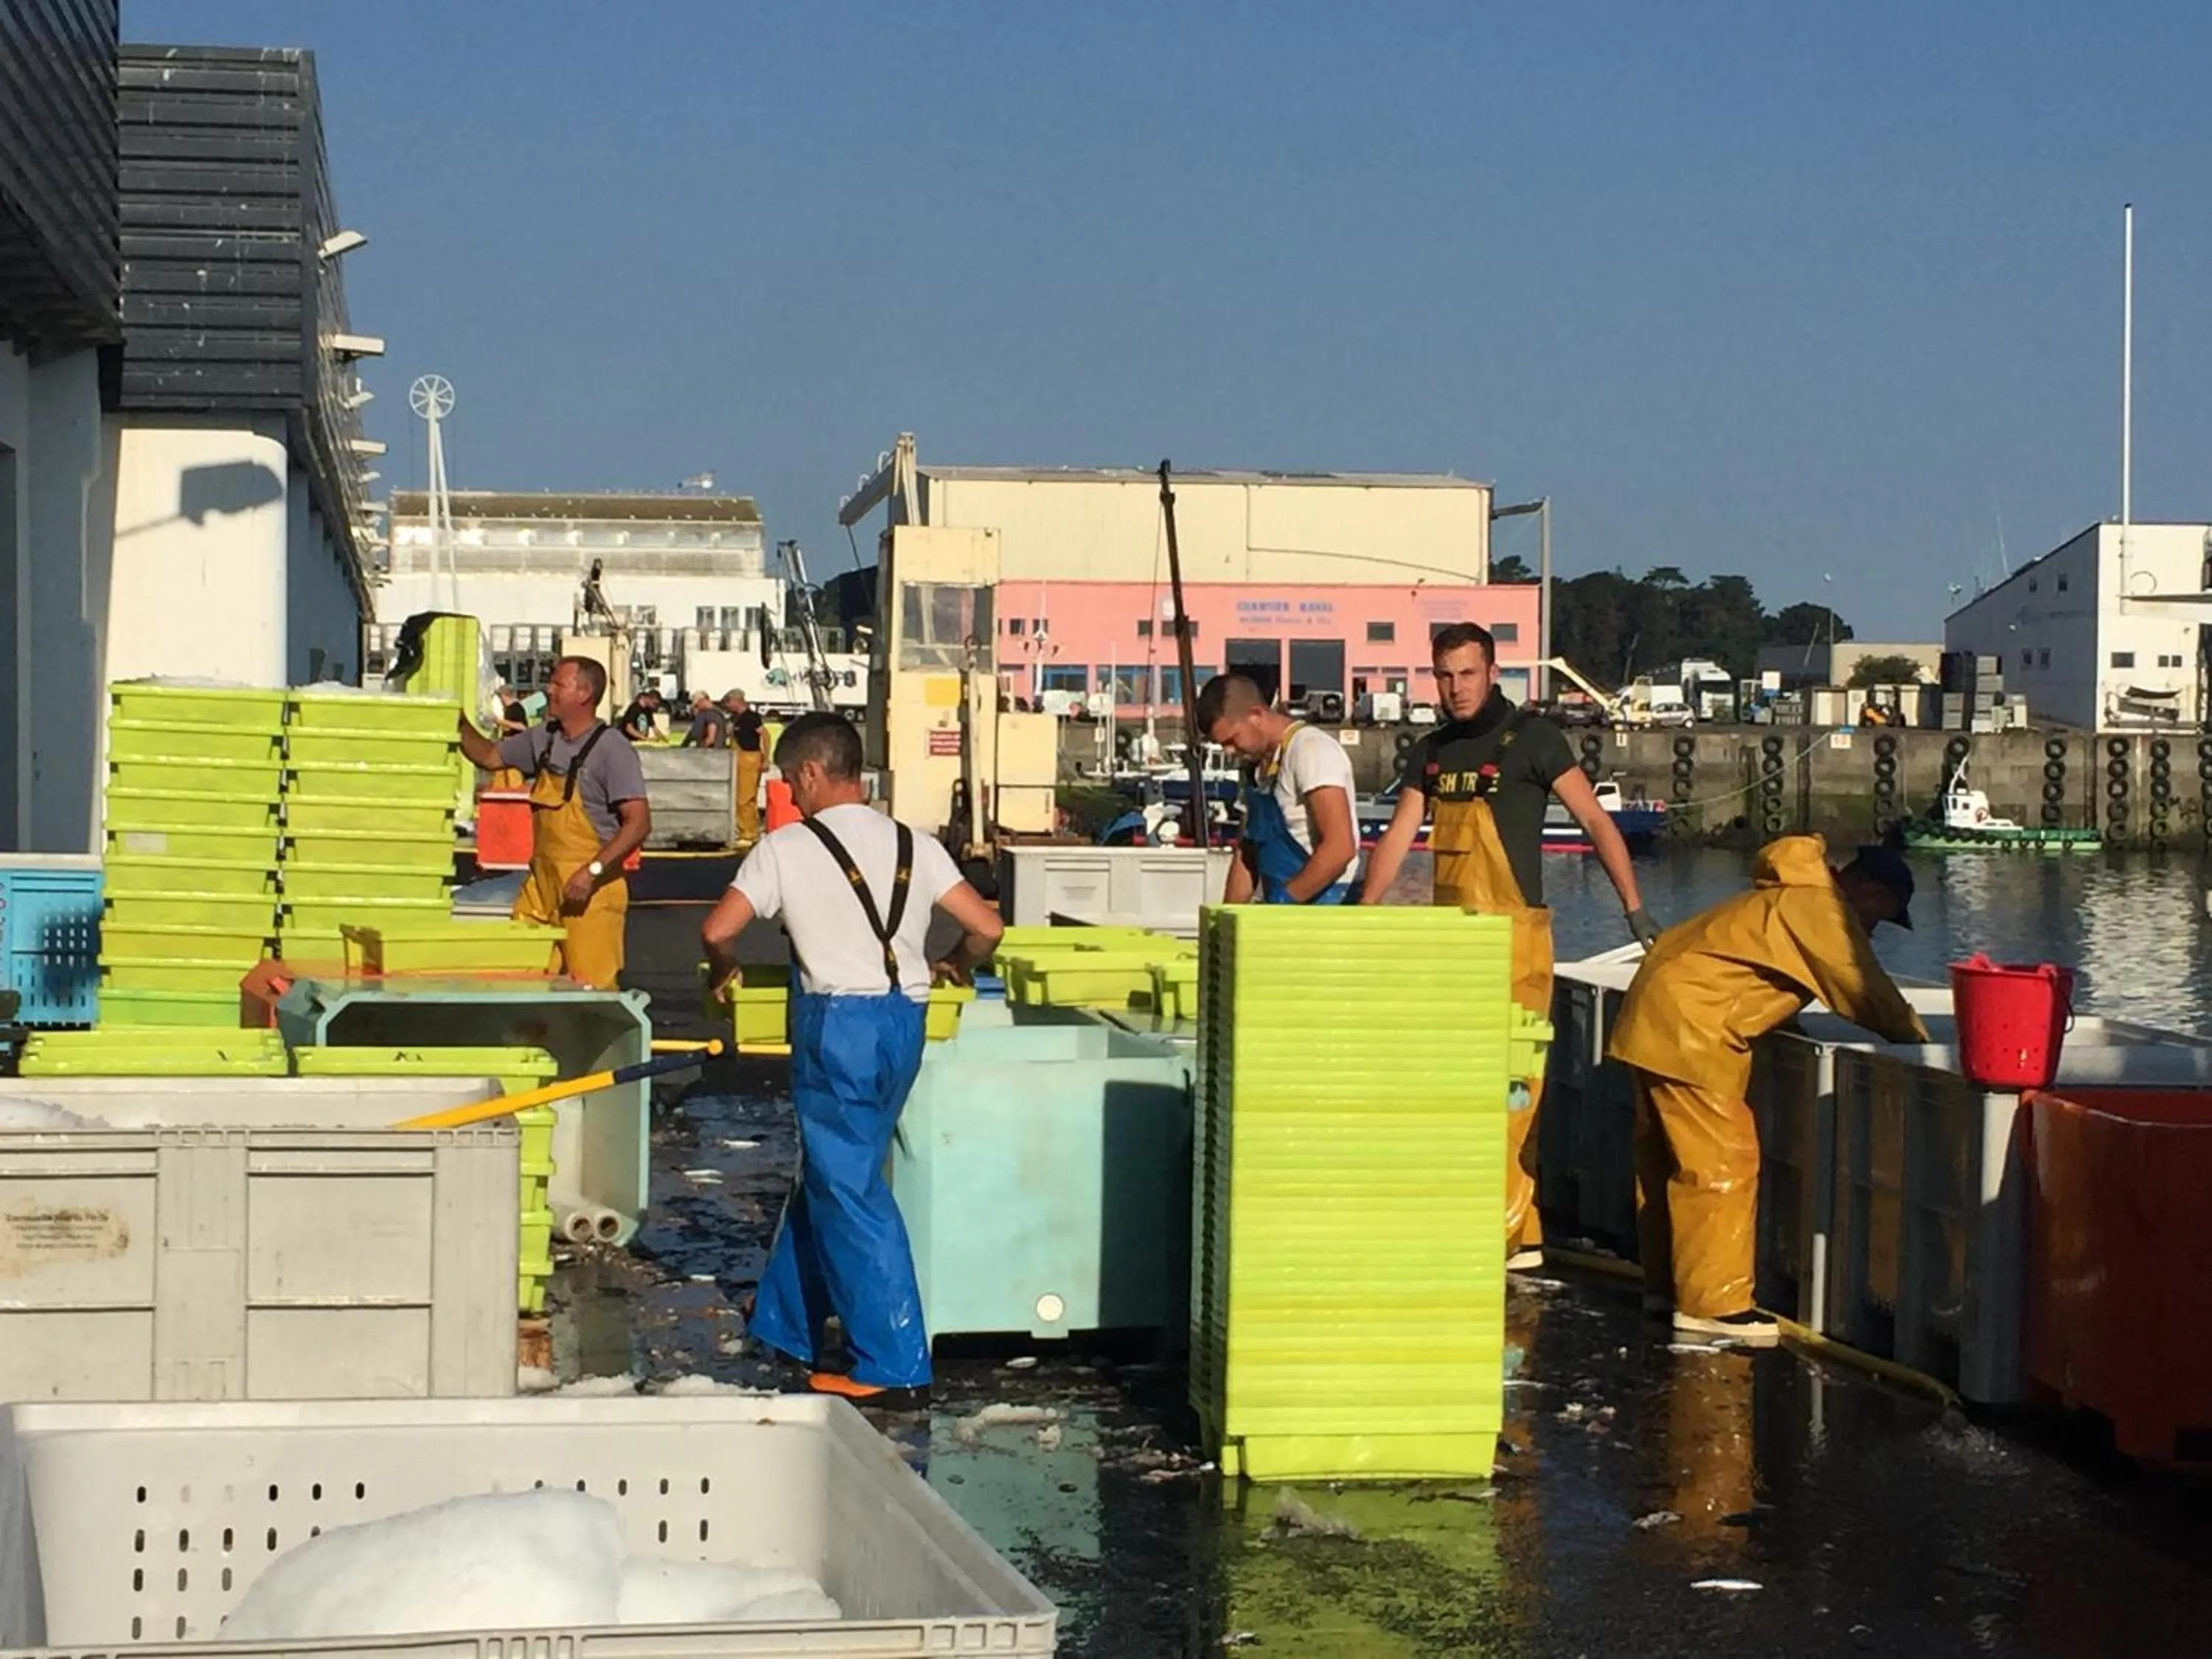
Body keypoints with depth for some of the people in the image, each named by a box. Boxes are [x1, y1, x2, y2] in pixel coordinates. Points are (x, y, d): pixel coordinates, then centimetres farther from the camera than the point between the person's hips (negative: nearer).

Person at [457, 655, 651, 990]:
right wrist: (460, 723, 11)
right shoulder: (543, 739, 11)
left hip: (589, 888, -7)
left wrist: (593, 871, -25)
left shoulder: (612, 748, -12)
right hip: (542, 881, 7)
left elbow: (639, 822, -18)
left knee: (591, 988, -7)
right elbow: (489, 756, 27)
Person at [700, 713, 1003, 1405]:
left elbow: (718, 930, -9)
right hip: (905, 1019, 6)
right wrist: (955, 966, 26)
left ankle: (893, 1367, -5)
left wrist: (723, 973, 13)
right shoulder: (915, 846, 8)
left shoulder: (786, 848, -5)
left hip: (837, 1020, -6)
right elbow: (986, 927, 5)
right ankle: (787, 1325, 33)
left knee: (848, 1189, -2)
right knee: (828, 1171, 20)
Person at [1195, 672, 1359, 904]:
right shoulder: (1257, 767, 13)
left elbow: (1340, 848, -22)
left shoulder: (1311, 750, -14)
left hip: (1322, 909, -8)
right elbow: (1247, 855, 19)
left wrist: (1284, 900, -20)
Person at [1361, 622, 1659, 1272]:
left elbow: (1595, 820, -5)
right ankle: (1520, 1232, 13)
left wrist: (1634, 908, -13)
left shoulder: (1531, 738, -4)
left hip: (1512, 938, -7)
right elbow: (1397, 839, 14)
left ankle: (1505, 1232, -7)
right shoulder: (1431, 752, 14)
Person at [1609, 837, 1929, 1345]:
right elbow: (1863, 990, -13)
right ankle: (1714, 1304, -10)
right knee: (1723, 1162, -10)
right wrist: (1916, 1037, -2)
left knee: (1668, 1157, 17)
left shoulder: (1795, 897, 19)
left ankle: (1666, 1284, 26)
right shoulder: (1820, 908, -13)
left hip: (1663, 1013, 11)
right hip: (1689, 1027, -11)